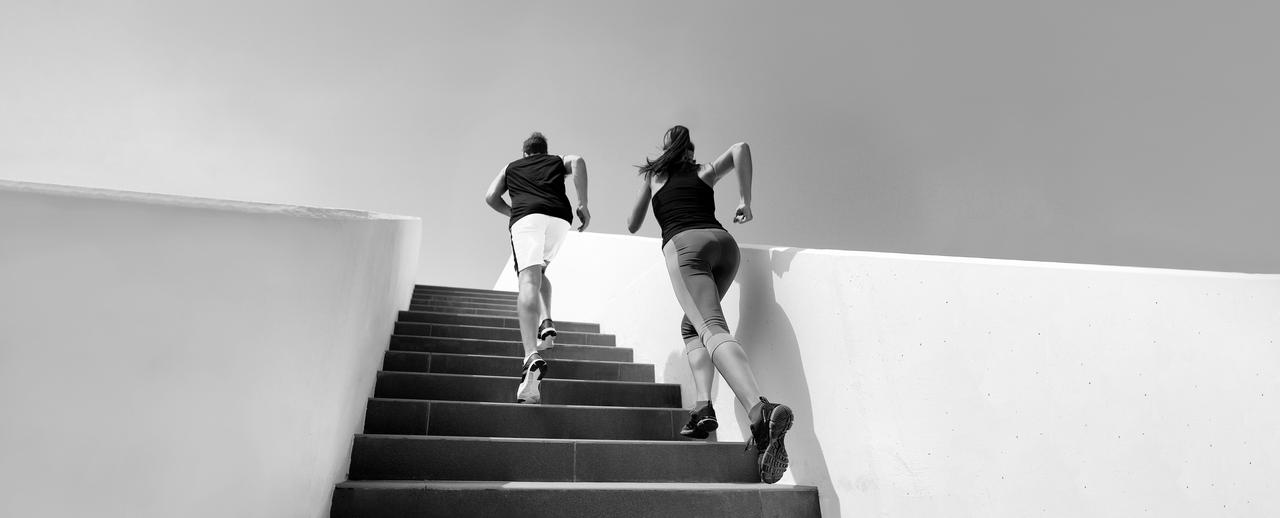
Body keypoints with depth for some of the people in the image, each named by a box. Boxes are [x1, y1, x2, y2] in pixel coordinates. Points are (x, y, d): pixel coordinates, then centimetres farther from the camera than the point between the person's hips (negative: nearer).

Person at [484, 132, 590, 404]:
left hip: (526, 216, -2)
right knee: (539, 272, 28)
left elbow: (491, 197, 22)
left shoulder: (511, 167, 34)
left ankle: (532, 356, -40)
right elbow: (578, 161, 10)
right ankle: (546, 324, 5)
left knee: (528, 282, -20)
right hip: (560, 217, 2)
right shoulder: (557, 161, 33)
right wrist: (583, 204, 5)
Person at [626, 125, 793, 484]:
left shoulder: (652, 175, 28)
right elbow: (741, 148, 11)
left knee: (712, 329, -22)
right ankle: (703, 406, -3)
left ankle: (760, 411, -47)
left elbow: (633, 226, 33)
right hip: (724, 241, 4)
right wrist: (746, 201, 13)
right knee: (691, 325, 19)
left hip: (684, 244, -4)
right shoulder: (705, 172, 30)